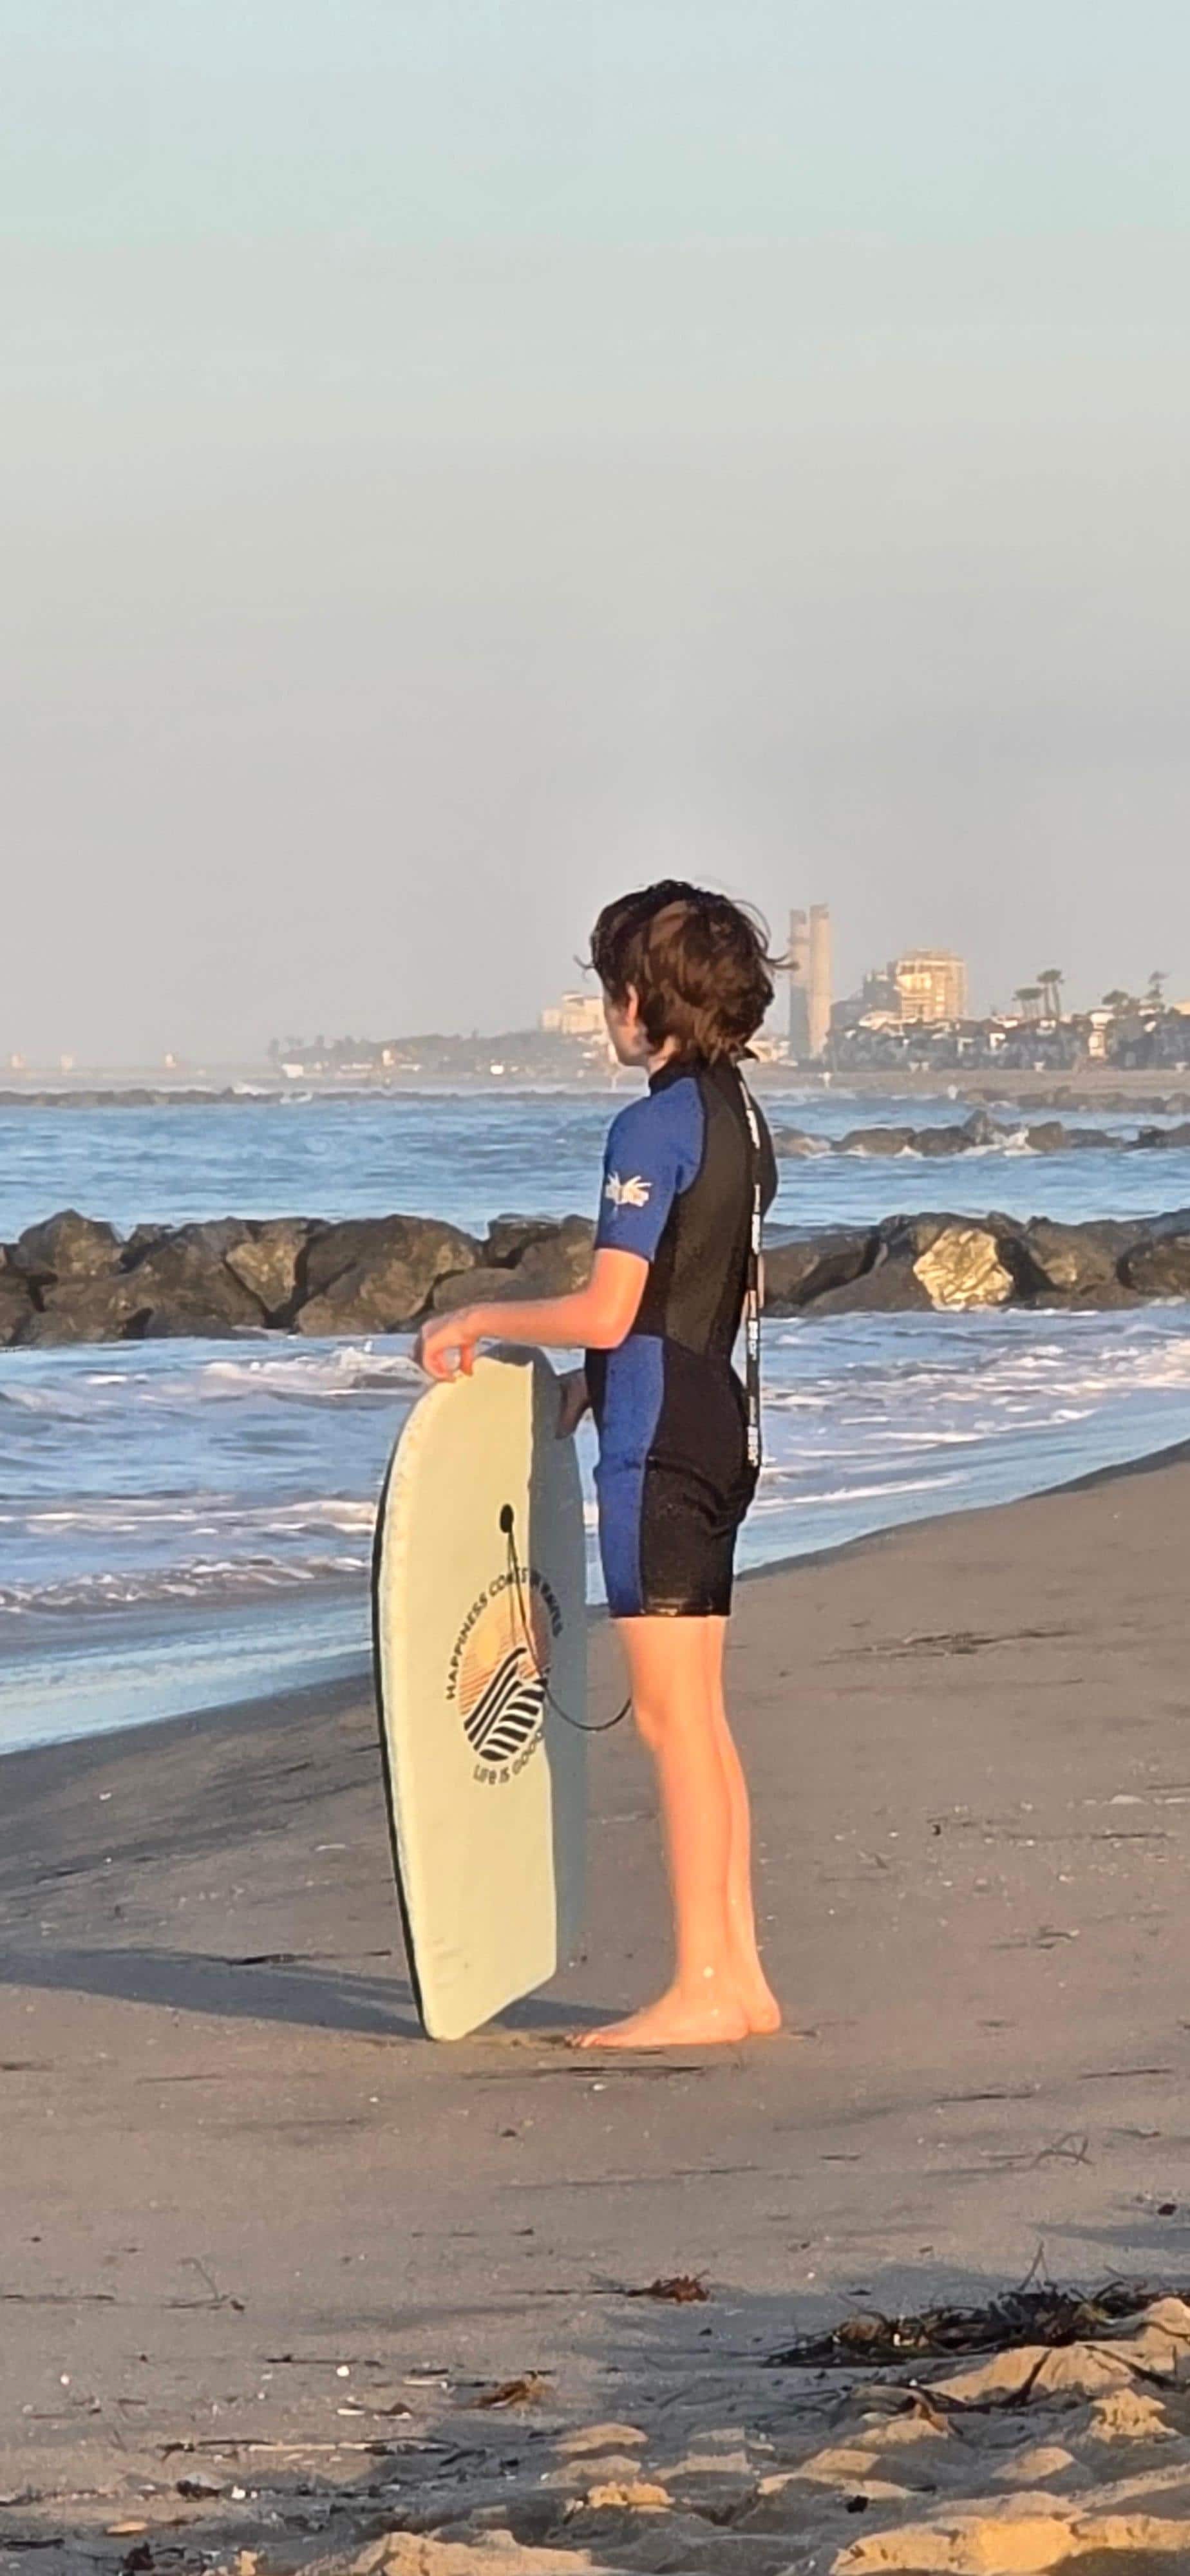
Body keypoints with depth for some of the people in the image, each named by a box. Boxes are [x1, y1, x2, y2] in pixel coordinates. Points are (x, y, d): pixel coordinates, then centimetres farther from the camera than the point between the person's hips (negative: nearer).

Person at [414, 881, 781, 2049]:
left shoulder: (653, 1129, -15)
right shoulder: (740, 1120, 12)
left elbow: (605, 1312, -19)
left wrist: (476, 1322, -5)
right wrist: (590, 1382, 25)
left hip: (658, 1444, -9)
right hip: (720, 1429, 9)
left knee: (671, 1714, -5)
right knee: (701, 1718, 13)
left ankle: (701, 1990, -4)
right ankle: (739, 1975, 15)